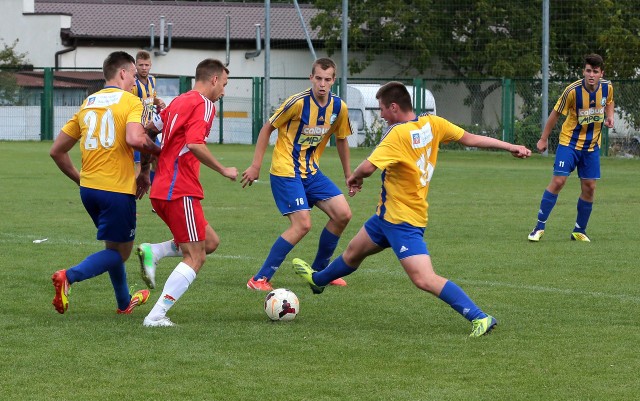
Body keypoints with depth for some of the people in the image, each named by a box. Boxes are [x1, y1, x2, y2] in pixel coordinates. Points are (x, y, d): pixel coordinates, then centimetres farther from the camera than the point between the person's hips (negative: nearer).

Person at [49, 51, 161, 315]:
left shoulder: (87, 104, 13)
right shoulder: (130, 101, -5)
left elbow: (57, 151, 14)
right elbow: (135, 139, -25)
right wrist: (157, 151, -6)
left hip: (88, 187, 7)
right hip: (118, 189, -7)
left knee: (115, 246, 25)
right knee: (119, 252, 2)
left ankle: (124, 302, 34)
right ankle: (68, 277, -20)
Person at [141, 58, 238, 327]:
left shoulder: (179, 101, 19)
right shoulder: (203, 105, -8)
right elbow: (195, 144, -23)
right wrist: (223, 170, -13)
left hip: (162, 190, 9)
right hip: (181, 191, -9)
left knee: (210, 242, 16)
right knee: (195, 258, -6)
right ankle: (156, 316, -15)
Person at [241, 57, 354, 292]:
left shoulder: (339, 108, -1)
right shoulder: (298, 102, -18)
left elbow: (341, 139, 16)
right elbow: (267, 128, -9)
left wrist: (349, 175, 19)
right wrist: (255, 166, -10)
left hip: (312, 171, 7)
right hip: (285, 172, -7)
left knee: (343, 214, -1)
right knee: (302, 225, -18)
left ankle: (319, 272, 18)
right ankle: (260, 279, -12)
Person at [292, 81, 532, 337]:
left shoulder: (398, 134, -24)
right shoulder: (432, 124, -1)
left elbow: (368, 167, -30)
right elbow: (470, 139, -2)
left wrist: (354, 177, -6)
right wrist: (511, 147, 2)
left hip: (403, 220, -10)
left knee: (424, 279, -18)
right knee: (354, 252, 31)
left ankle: (480, 318, -22)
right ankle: (318, 280, 56)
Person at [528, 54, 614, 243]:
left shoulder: (607, 87, -7)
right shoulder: (572, 90, -19)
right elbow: (555, 113, -7)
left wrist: (609, 116, -4)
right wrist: (544, 139, -2)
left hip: (592, 144, 4)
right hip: (570, 141, -4)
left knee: (589, 187, 2)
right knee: (558, 181, -13)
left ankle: (579, 231, 17)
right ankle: (539, 227, -3)